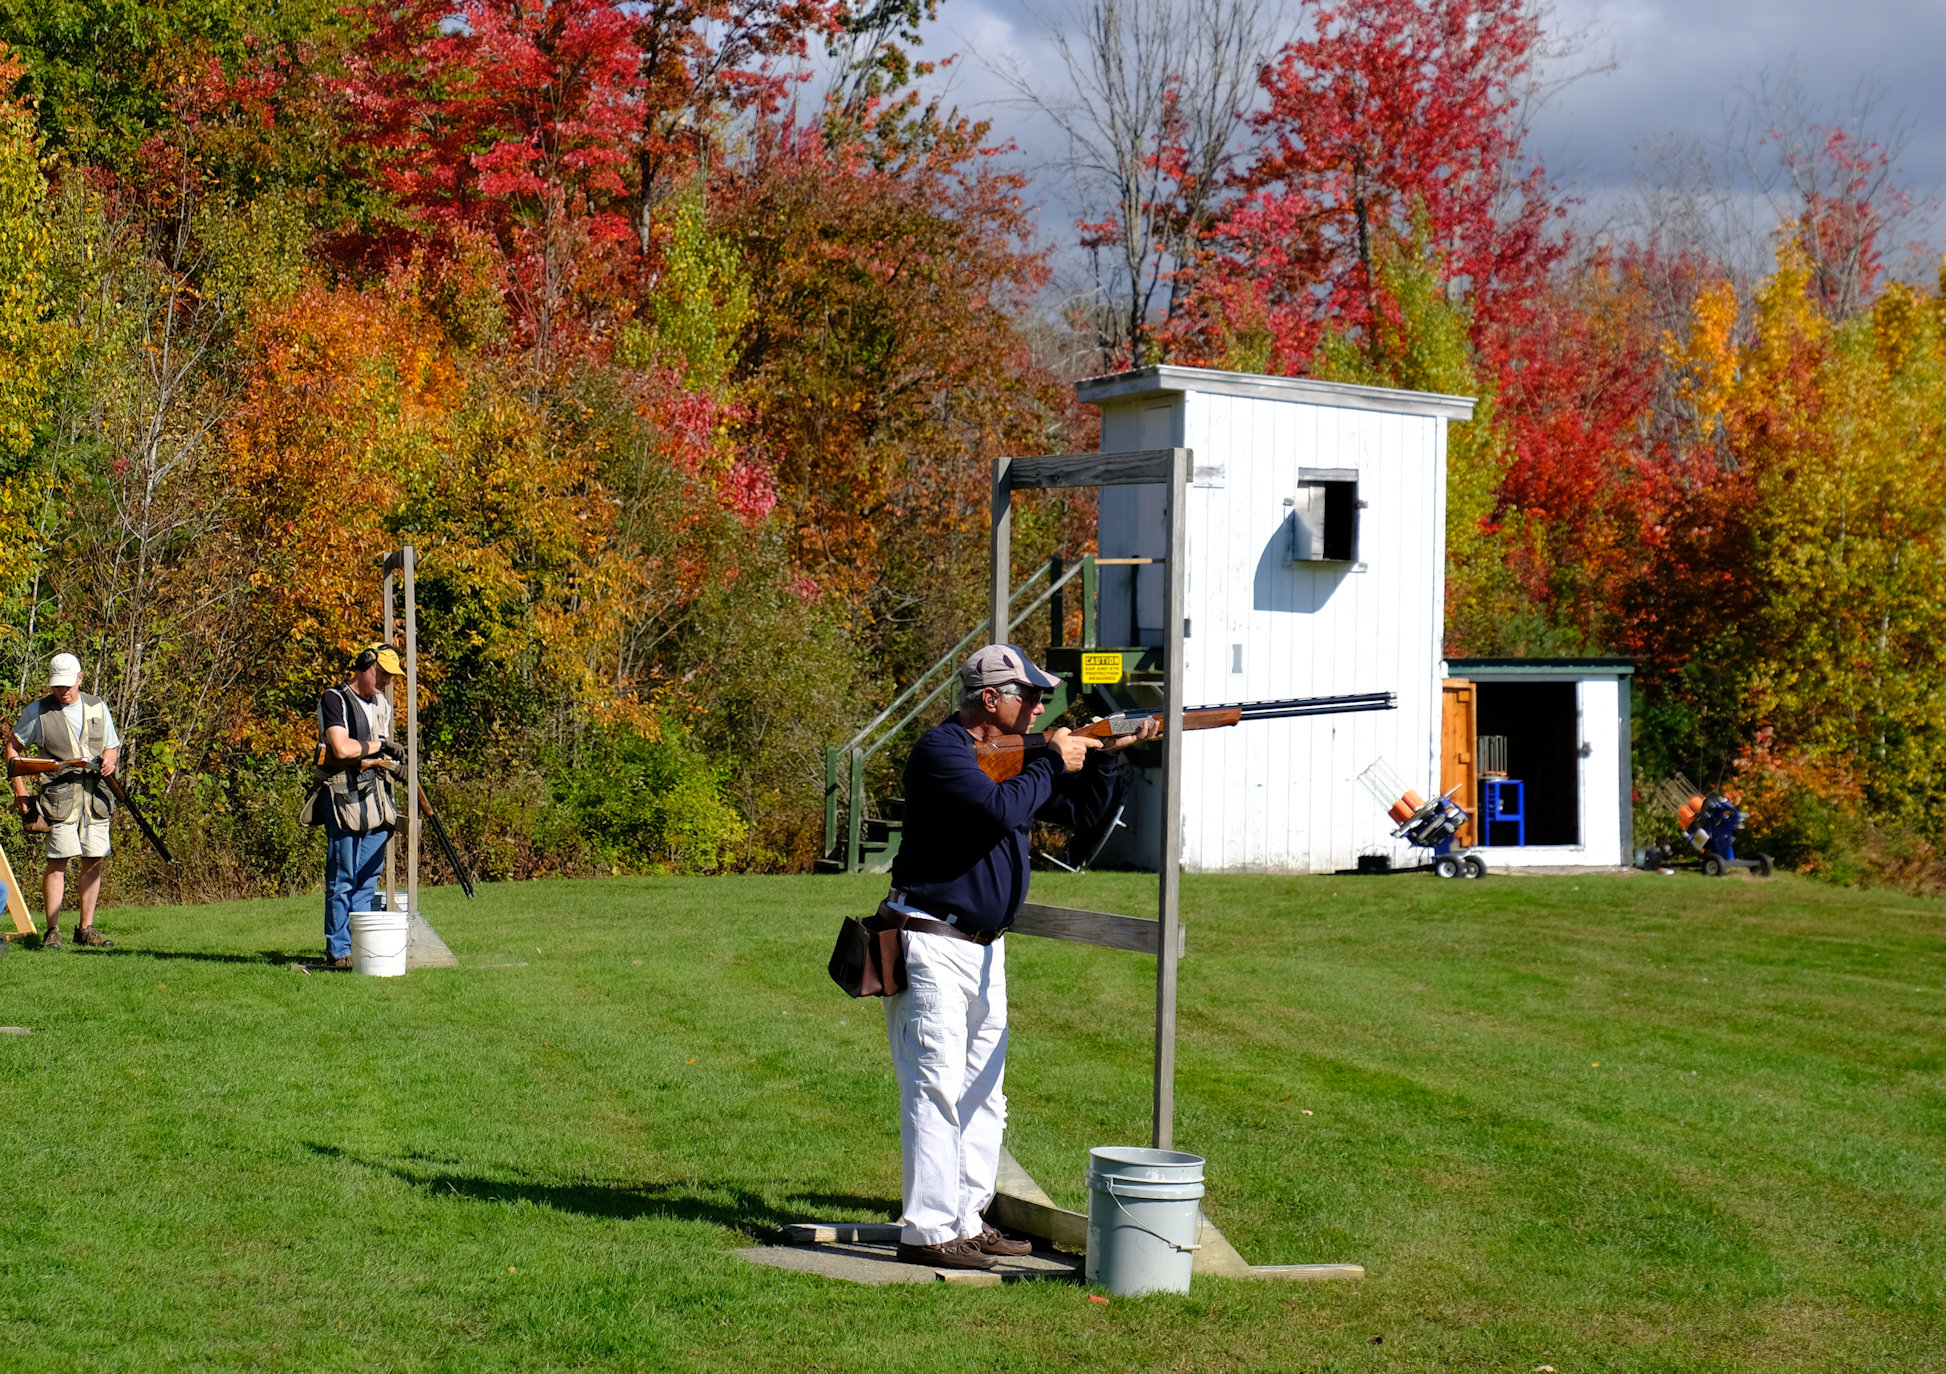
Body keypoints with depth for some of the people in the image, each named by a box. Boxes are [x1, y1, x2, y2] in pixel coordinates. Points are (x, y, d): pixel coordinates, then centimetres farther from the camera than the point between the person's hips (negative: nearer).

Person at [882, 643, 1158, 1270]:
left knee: (982, 1095, 12)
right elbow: (999, 810, -29)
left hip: (984, 950, 9)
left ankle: (968, 1223, 19)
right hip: (933, 947, -9)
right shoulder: (941, 750, -14)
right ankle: (925, 1232, -9)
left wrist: (1104, 755, 5)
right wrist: (1053, 763, -15)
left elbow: (1083, 811, 21)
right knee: (937, 1089, -11)